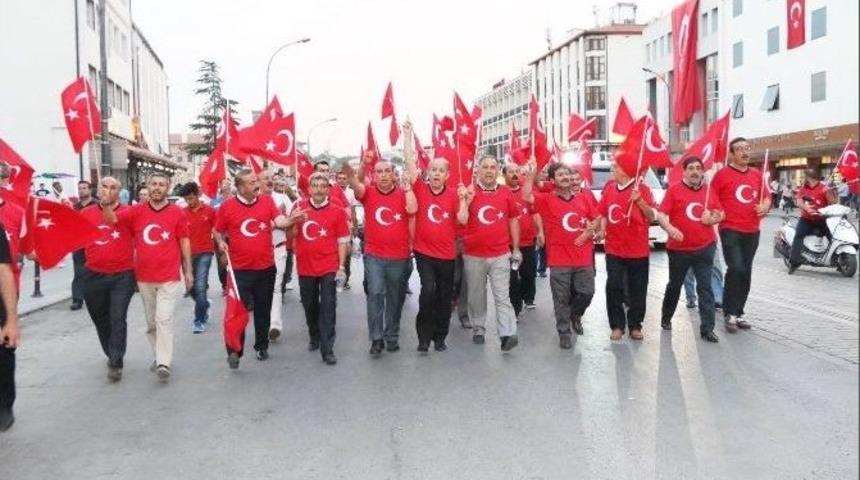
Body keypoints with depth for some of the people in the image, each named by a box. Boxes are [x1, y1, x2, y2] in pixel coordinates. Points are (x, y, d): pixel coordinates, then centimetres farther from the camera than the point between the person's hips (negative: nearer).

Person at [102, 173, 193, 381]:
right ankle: (159, 356, 28)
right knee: (151, 321, 14)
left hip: (169, 277, -3)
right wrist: (105, 204, -28)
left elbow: (184, 242, 2)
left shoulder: (177, 213, -2)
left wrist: (188, 271, 2)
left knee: (164, 319, -10)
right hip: (144, 277, 4)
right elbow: (111, 219, -5)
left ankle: (164, 364, -9)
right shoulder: (137, 211, 3)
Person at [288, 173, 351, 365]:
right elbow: (291, 235, 7)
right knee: (309, 306, 16)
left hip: (329, 267, -3)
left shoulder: (337, 211, -4)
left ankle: (327, 350, -3)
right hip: (305, 267, 3)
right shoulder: (299, 207, 2)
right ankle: (314, 338, 37)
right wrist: (294, 222, -15)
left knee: (328, 308, -4)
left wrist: (341, 267, -7)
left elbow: (342, 241, -1)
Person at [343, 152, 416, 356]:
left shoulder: (402, 192, 1)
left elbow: (412, 209, -18)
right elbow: (355, 184, -21)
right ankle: (376, 338, -1)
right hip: (374, 256, -1)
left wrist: (407, 187, -10)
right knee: (375, 294, -11)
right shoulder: (369, 192, 0)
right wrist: (364, 163, -35)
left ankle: (392, 336, 25)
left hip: (400, 256, 1)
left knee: (395, 298, 11)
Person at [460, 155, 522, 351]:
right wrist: (465, 199, -19)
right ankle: (478, 330, 25)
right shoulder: (469, 192, -1)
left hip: (500, 255, 0)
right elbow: (462, 220, -8)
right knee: (476, 296, 12)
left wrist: (515, 249, 10)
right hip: (473, 255, 0)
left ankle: (508, 334, -10)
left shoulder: (506, 194, 3)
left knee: (502, 296, -4)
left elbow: (513, 221, 11)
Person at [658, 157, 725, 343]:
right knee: (674, 285, 14)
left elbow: (720, 213, 12)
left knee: (705, 288, 1)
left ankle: (707, 329, 3)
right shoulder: (674, 190, -5)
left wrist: (714, 219, -9)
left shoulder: (708, 191, 5)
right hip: (679, 248, -2)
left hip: (705, 247, 2)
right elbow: (661, 214, -11)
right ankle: (666, 318, 36)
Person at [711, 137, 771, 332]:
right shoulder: (722, 174, -5)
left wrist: (765, 206, 0)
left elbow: (766, 196, 21)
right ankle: (729, 314, -5)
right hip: (730, 230, -6)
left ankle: (739, 313, 21)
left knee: (746, 273, 10)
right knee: (736, 269, -16)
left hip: (752, 231, 6)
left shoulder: (757, 174, 11)